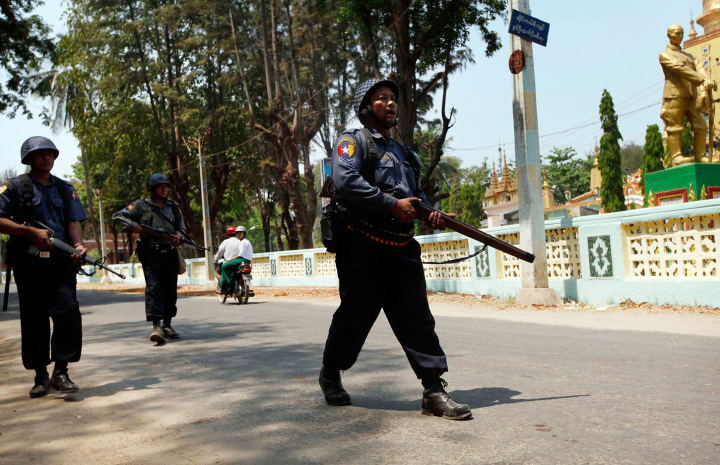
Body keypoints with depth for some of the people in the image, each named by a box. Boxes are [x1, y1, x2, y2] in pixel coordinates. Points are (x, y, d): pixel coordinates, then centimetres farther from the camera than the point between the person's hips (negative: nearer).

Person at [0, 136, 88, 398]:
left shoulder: (65, 189, 16)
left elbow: (74, 221, 7)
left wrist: (78, 244, -13)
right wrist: (32, 232, -13)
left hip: (61, 261, 1)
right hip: (28, 262, -1)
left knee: (68, 312, -14)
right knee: (34, 319, 4)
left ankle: (60, 371, -5)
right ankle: (40, 376, 14)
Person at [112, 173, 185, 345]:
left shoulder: (173, 207, 15)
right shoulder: (141, 206, 4)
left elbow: (181, 226, 19)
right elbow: (118, 216, 3)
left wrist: (178, 236, -4)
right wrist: (134, 226, -14)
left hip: (170, 254, 4)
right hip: (151, 255, -4)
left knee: (170, 291, 8)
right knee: (153, 288, -16)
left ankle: (167, 326, 20)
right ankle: (157, 327, -21)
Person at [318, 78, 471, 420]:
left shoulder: (403, 153, 24)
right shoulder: (353, 140, 1)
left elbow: (418, 195, 29)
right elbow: (345, 180, -18)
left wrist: (430, 213, 5)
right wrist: (393, 205, -20)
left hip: (402, 250, 6)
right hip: (363, 248, -6)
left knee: (417, 318, -1)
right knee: (354, 316, 5)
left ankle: (434, 391, -1)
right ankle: (330, 374, 27)